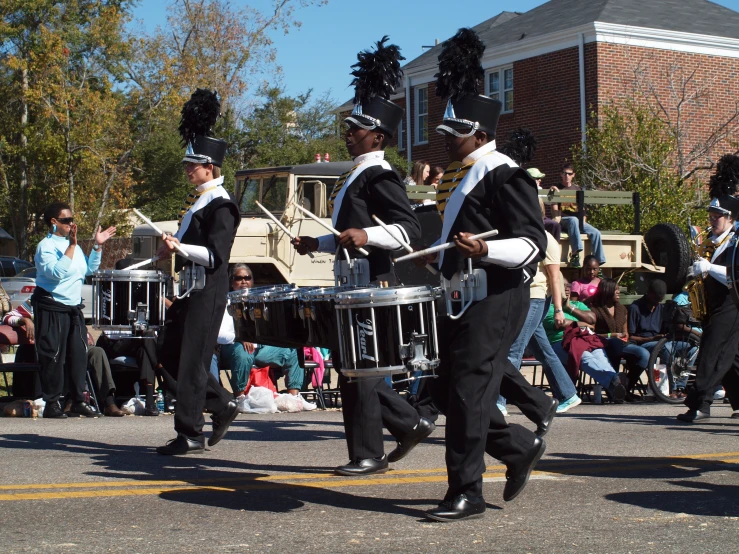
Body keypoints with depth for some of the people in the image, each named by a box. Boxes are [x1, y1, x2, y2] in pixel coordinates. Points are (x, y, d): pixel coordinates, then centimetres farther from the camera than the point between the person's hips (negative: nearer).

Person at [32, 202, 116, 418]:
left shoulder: (72, 245, 14)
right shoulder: (46, 246, -11)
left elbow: (89, 269, 19)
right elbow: (56, 272, -26)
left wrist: (97, 246, 11)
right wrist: (71, 246, -27)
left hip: (73, 307, 8)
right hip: (51, 308, -8)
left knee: (79, 354, 6)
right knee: (53, 357, -6)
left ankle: (78, 400, 12)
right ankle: (51, 403, 0)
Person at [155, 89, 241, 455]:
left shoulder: (221, 206, -13)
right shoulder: (197, 201, 16)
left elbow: (216, 255, -21)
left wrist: (179, 246, -27)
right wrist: (172, 249, 8)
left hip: (208, 292, -10)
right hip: (189, 288, 10)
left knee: (192, 360, -6)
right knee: (170, 354, 13)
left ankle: (190, 436, 1)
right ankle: (222, 404, 23)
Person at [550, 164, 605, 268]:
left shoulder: (577, 189, 19)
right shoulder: (557, 189, 8)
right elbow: (555, 210, 0)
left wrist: (583, 219, -1)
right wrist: (557, 219, -18)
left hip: (578, 220, 4)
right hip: (563, 220, -4)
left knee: (595, 233, -21)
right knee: (573, 220, -40)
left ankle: (599, 263, -21)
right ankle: (575, 254, -48)